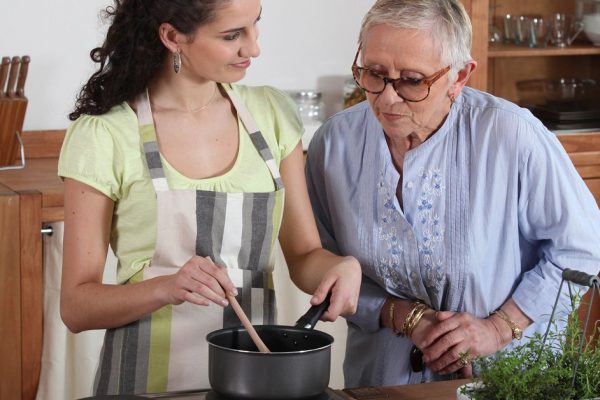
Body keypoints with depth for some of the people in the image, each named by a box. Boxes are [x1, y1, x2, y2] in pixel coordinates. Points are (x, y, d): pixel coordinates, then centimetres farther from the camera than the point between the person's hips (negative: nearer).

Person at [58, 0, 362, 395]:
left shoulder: (272, 113, 0)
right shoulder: (103, 136, -12)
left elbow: (304, 256, 5)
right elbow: (77, 306, -10)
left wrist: (343, 265, -16)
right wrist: (167, 288, -27)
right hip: (150, 379, -3)